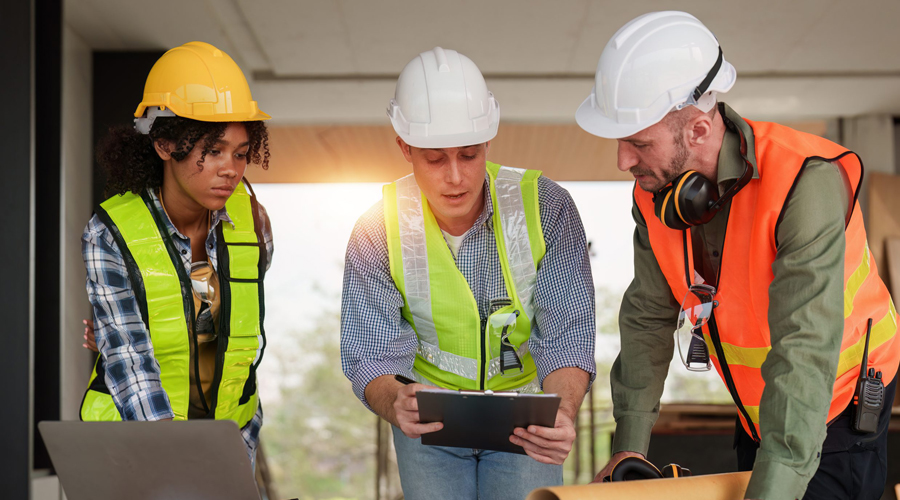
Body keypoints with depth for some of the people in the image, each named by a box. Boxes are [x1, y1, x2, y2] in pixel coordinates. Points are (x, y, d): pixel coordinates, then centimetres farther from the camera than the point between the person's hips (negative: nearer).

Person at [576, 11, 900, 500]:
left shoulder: (805, 184, -34)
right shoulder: (656, 190, -12)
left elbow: (805, 353, -40)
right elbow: (649, 315, -2)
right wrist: (629, 445, -5)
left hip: (836, 408, -6)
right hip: (757, 408, 7)